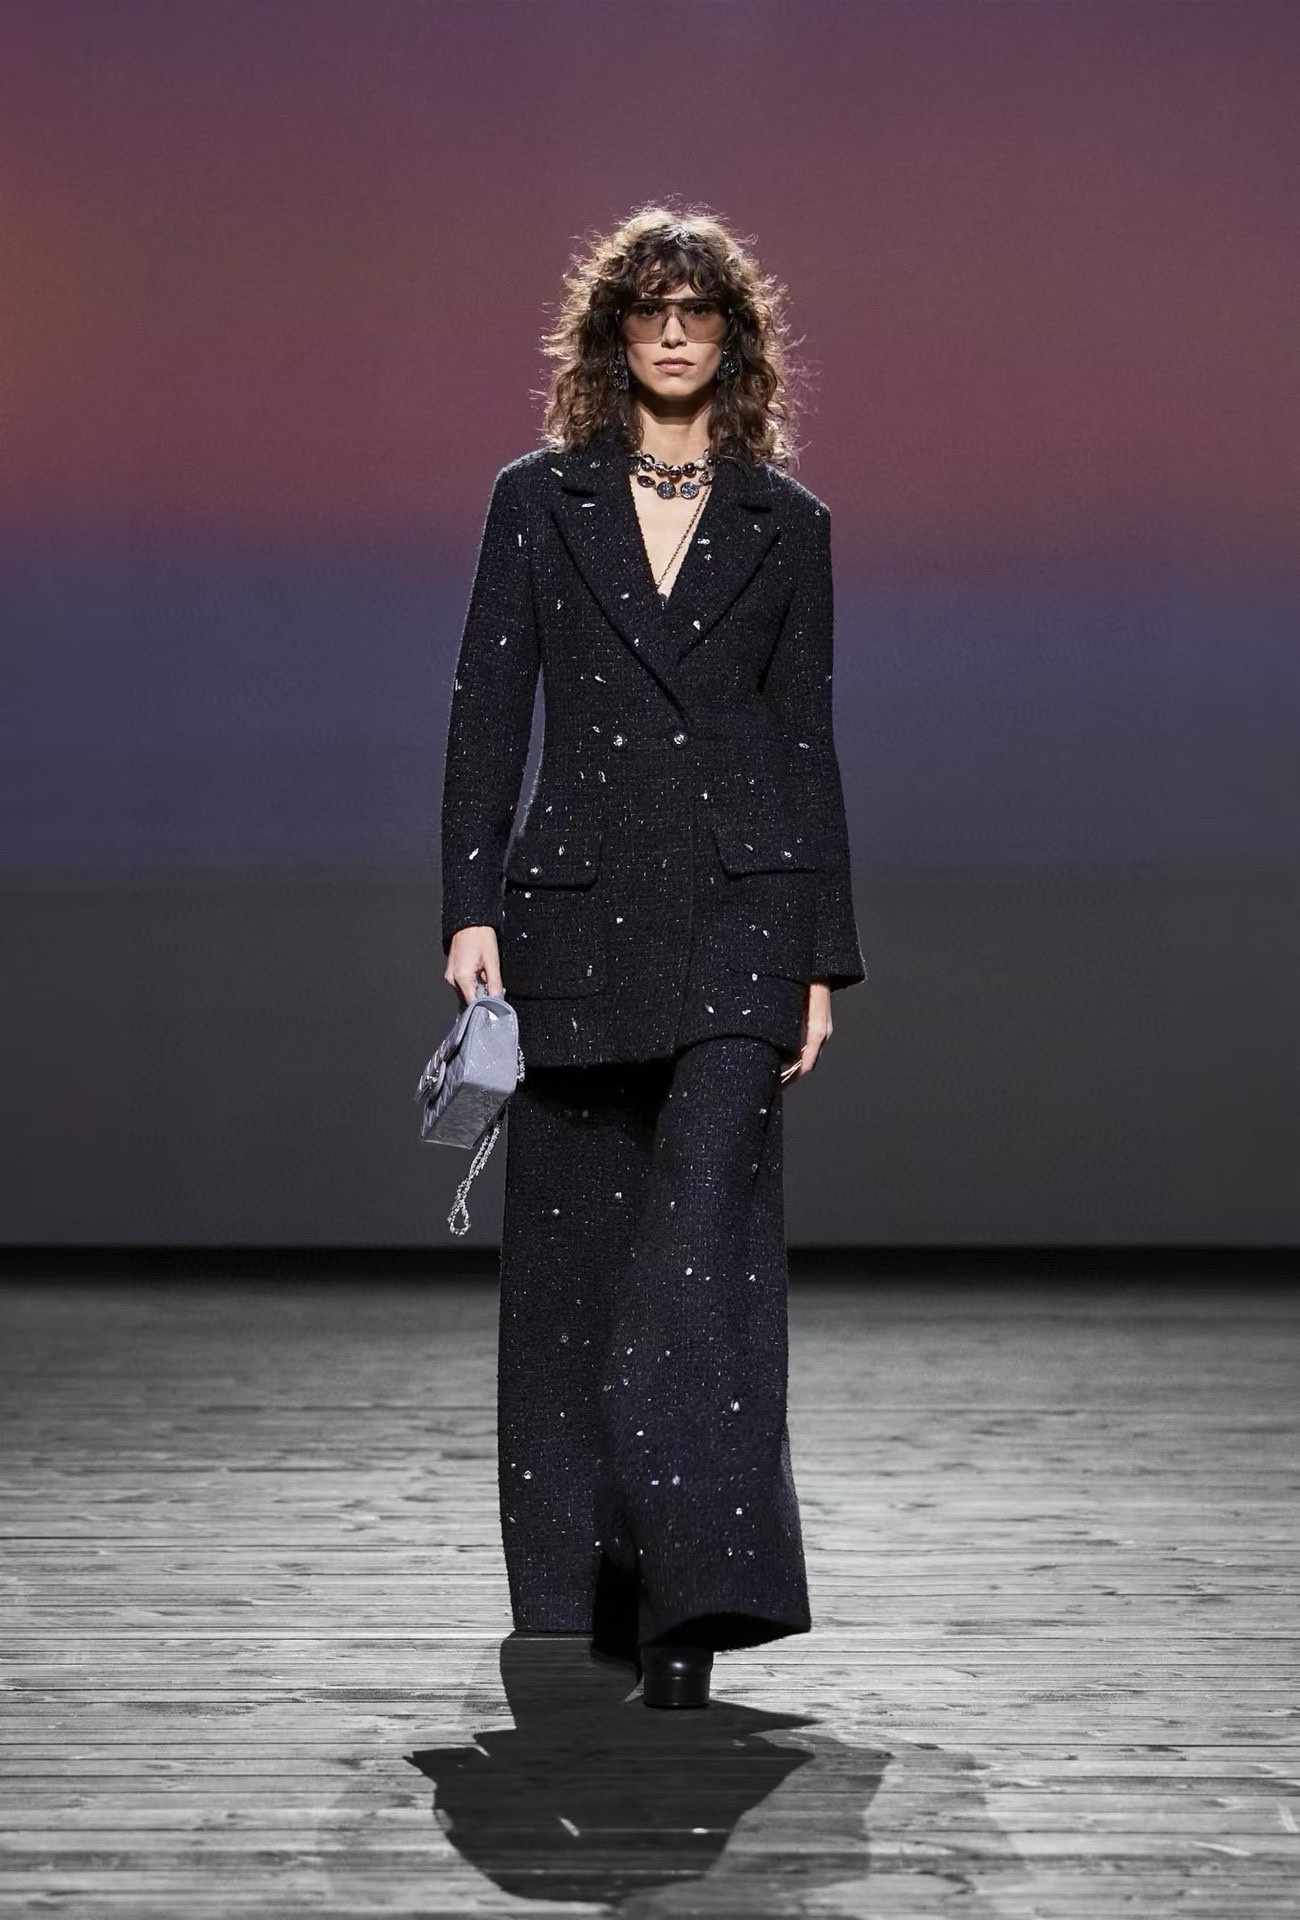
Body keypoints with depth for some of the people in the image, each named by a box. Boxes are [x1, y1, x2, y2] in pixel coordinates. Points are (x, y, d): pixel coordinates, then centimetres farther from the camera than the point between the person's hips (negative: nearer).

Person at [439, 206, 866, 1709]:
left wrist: (821, 956, 5)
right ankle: (577, 1594, 20)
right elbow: (486, 712, 5)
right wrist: (469, 907, -6)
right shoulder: (537, 501, 9)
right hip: (577, 909, 2)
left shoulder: (785, 522, 9)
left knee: (703, 1231, -14)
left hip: (738, 909, -1)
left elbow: (805, 740, 9)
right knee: (570, 1250, 6)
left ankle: (692, 1601, -15)